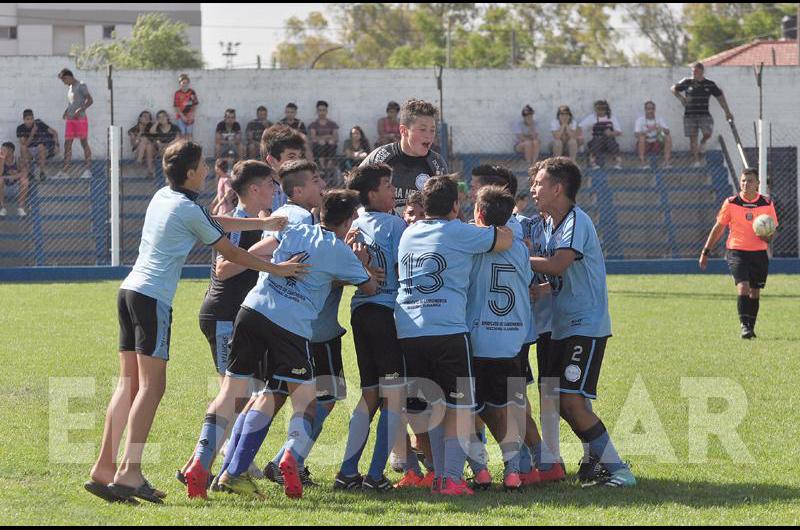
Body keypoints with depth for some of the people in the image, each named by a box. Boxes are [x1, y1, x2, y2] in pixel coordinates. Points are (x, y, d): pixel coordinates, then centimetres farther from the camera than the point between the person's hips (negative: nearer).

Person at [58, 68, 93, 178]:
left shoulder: (81, 86, -7)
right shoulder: (70, 88, 17)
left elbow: (90, 100, -14)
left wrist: (80, 110, -24)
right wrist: (66, 111, 8)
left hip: (81, 119, -8)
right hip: (70, 120, 8)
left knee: (84, 143, -4)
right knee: (67, 144, 3)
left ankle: (88, 170, -1)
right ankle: (66, 170, 3)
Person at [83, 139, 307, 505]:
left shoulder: (162, 197, 17)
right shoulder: (189, 211, -8)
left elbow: (217, 223, 24)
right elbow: (230, 252, -2)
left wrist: (265, 224, 26)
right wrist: (276, 269, 6)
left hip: (130, 292, 9)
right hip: (153, 297, -9)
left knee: (129, 384, 8)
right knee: (152, 385, -9)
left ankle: (104, 468, 3)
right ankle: (129, 473, -17)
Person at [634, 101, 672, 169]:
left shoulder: (659, 119, 0)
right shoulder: (640, 119, -7)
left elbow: (667, 132, -13)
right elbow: (637, 135, -21)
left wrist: (661, 128, -35)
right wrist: (647, 131, -38)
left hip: (656, 145, 3)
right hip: (644, 145, -3)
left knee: (668, 137, -19)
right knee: (641, 137, -33)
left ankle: (666, 162, -24)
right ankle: (643, 162, -32)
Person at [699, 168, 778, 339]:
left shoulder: (767, 204, 0)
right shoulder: (731, 203, -3)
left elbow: (771, 233, 7)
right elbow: (718, 228, 5)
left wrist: (766, 236, -18)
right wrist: (706, 252, 4)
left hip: (759, 253, 2)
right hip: (736, 252, -2)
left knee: (755, 293, 9)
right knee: (743, 287, -19)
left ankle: (750, 328, 22)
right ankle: (744, 326, -18)